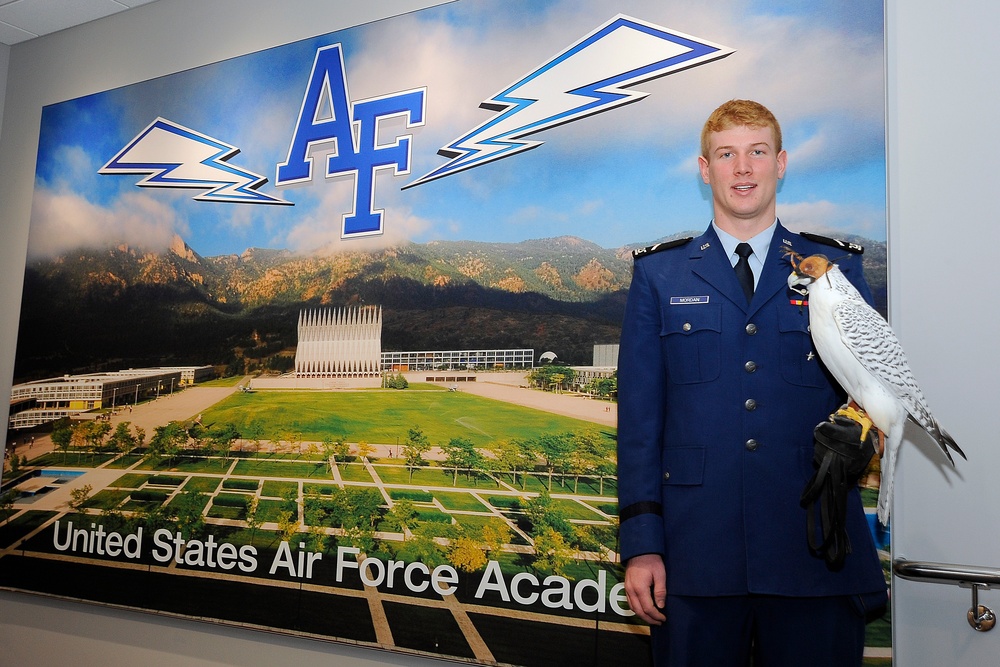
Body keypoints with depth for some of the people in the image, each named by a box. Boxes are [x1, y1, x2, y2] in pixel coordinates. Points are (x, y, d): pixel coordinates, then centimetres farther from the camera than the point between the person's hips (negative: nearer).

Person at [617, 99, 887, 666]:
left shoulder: (837, 268, 8)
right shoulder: (659, 274, 7)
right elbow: (639, 414, 2)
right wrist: (641, 543, -4)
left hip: (817, 551, 1)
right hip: (696, 553, 0)